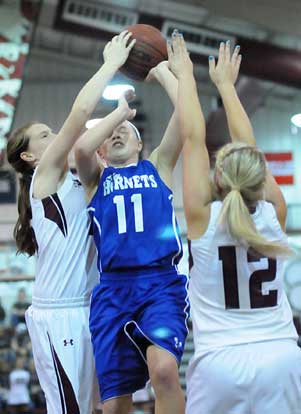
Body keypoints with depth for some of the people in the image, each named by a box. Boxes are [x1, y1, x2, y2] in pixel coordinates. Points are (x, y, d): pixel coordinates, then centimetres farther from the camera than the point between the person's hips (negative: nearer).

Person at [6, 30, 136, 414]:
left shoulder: (71, 179, 17)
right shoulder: (45, 175, -5)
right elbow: (80, 112, -13)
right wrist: (111, 64, -6)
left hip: (81, 310, 9)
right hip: (59, 315, -9)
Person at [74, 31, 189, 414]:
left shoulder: (157, 166, 18)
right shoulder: (96, 179, 18)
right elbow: (81, 148, -6)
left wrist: (162, 71, 16)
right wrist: (120, 109, 6)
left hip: (162, 282, -1)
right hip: (113, 288, 2)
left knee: (164, 368, -30)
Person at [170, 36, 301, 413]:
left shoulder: (204, 217, -9)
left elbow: (191, 138, -2)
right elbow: (248, 147, 9)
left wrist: (185, 74, 9)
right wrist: (226, 83, 20)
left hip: (221, 362, -3)